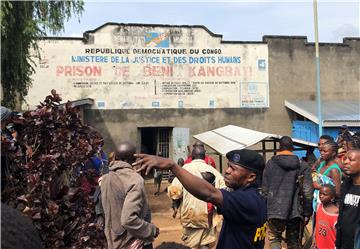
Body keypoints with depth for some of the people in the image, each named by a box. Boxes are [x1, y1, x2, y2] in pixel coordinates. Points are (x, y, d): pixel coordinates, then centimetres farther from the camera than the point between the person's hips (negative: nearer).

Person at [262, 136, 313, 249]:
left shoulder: (270, 163, -1)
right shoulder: (302, 165, 0)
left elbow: (265, 189, 0)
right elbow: (307, 191, -3)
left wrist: (264, 209, 9)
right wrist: (307, 212, 4)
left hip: (274, 210, -1)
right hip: (295, 211, 1)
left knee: (274, 238, 15)